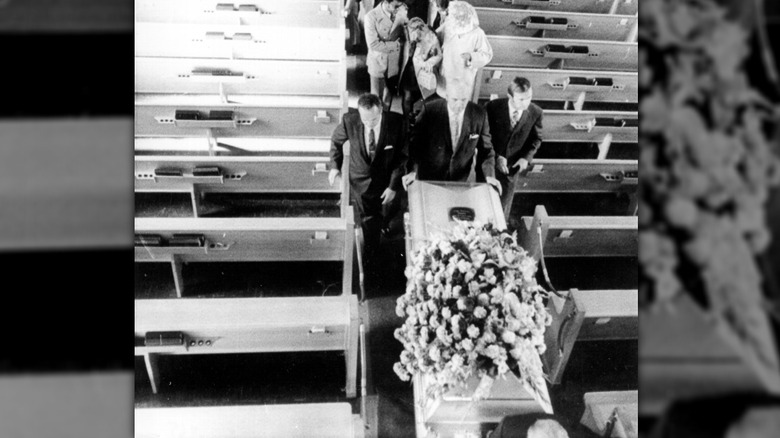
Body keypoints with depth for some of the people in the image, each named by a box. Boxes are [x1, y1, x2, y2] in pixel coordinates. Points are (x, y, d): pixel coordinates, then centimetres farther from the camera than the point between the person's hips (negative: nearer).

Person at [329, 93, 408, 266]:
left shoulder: (398, 123, -26)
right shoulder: (349, 121, -23)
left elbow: (402, 157, -13)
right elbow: (336, 140, 2)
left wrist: (393, 187, -14)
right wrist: (335, 164, -3)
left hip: (385, 181, 0)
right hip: (359, 180, 0)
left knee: (378, 220, 19)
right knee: (366, 222, 8)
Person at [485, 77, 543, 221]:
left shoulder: (535, 112, -16)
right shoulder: (493, 107, -21)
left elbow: (536, 139, 0)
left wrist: (526, 157, -14)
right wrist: (496, 156, -20)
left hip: (514, 165, 1)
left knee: (505, 201, 18)